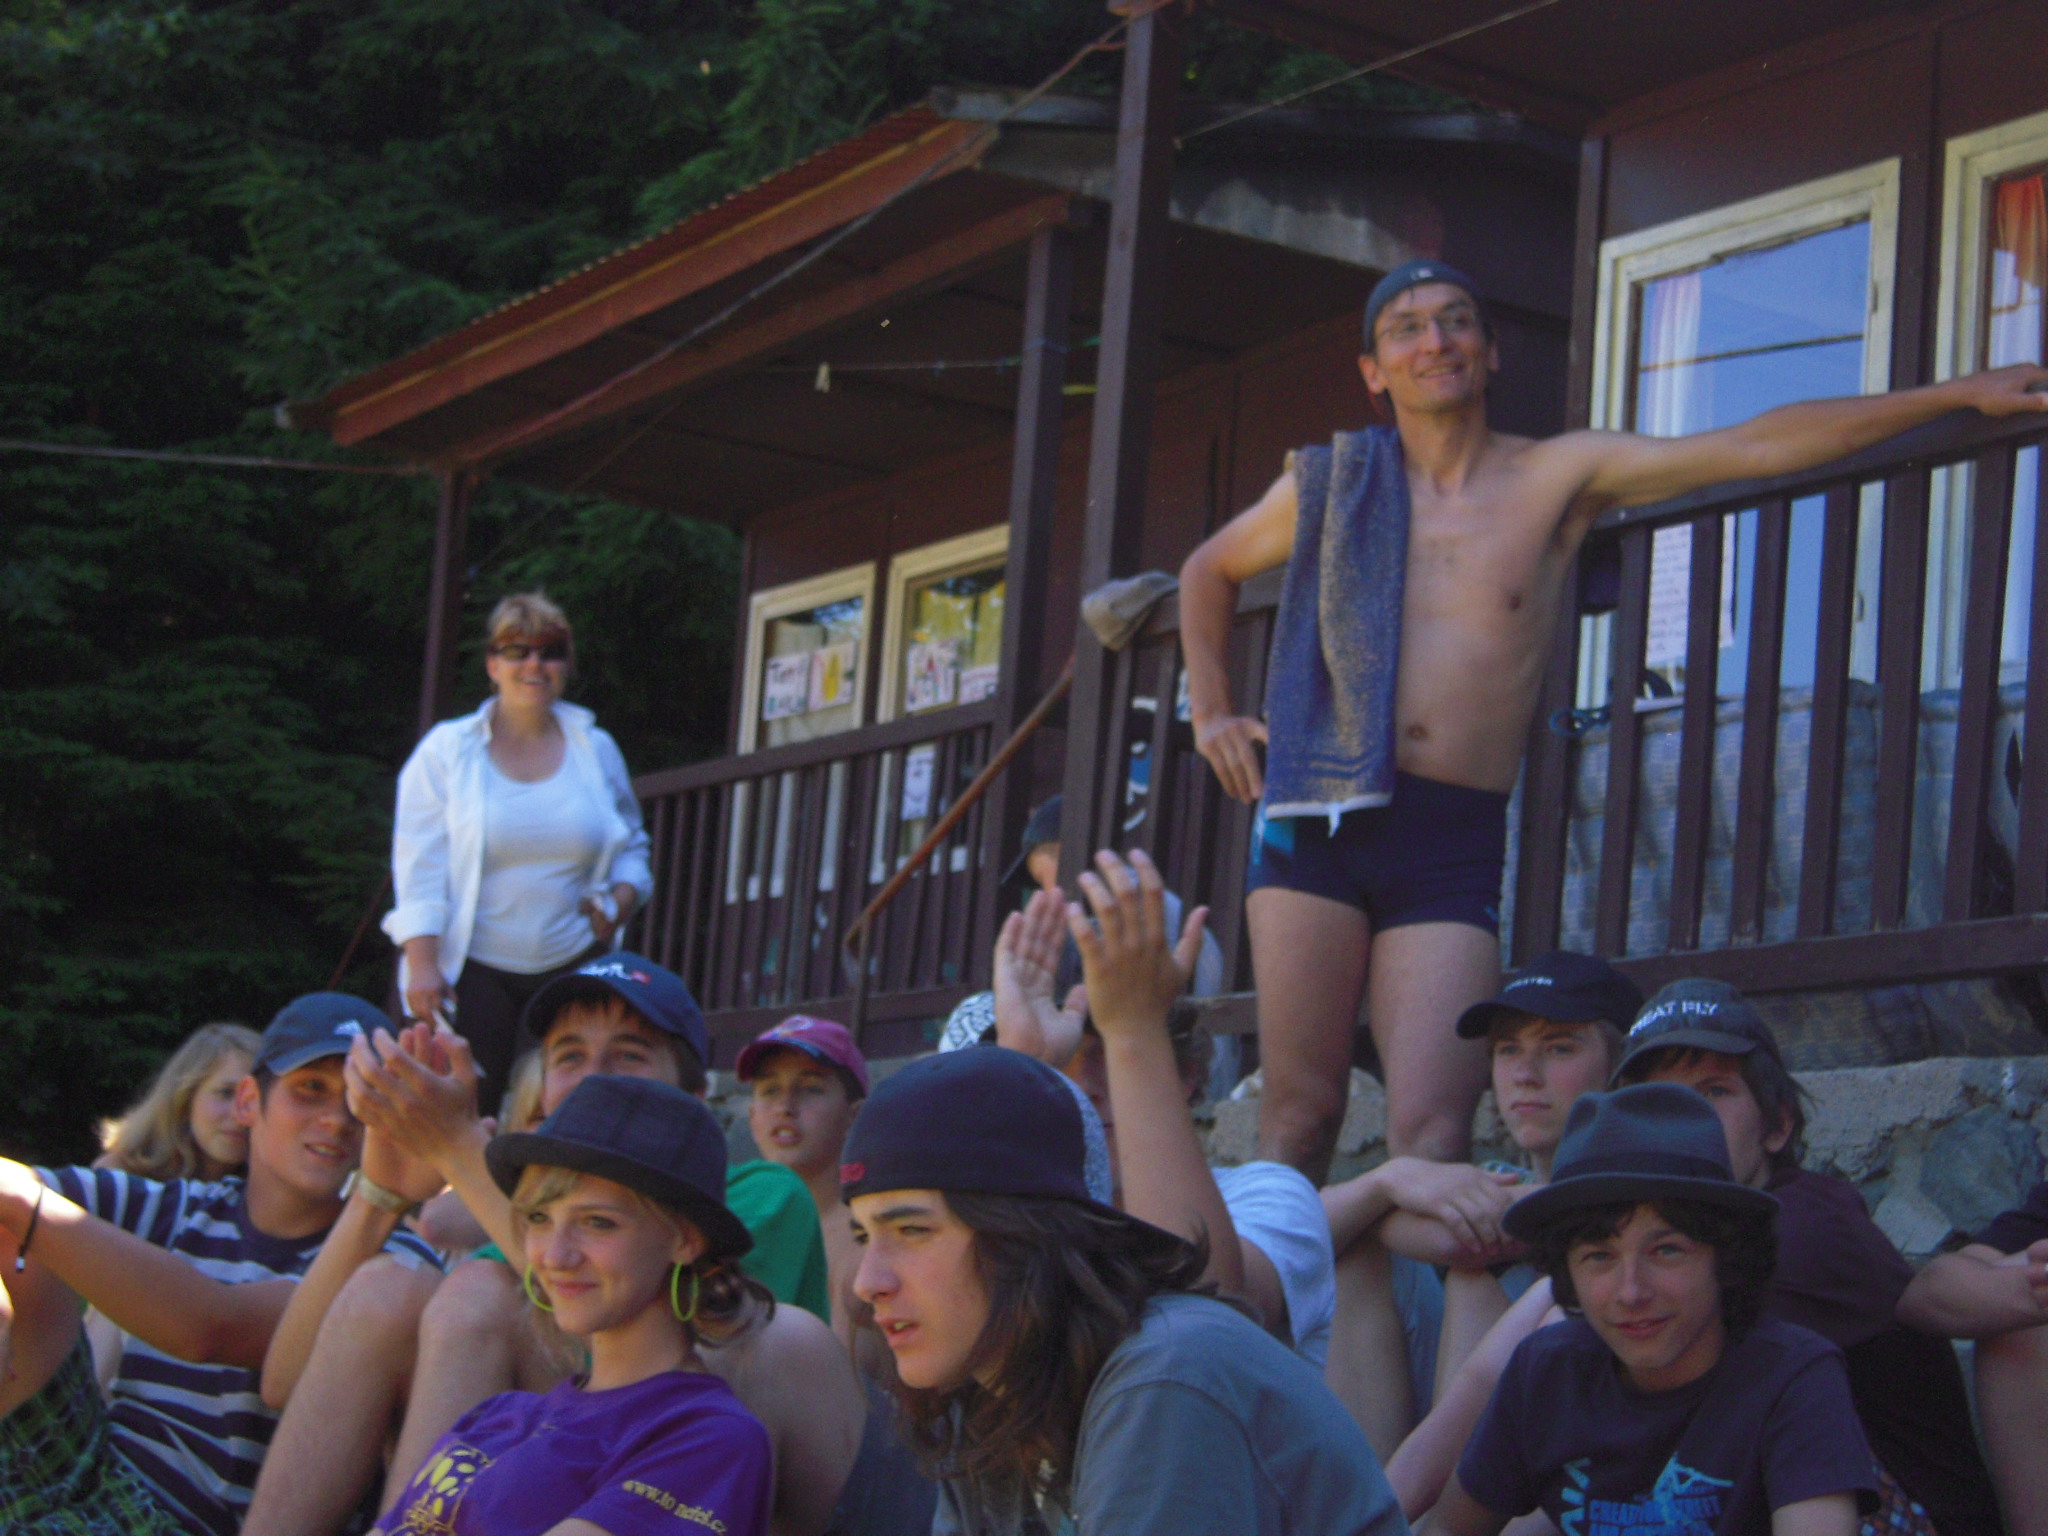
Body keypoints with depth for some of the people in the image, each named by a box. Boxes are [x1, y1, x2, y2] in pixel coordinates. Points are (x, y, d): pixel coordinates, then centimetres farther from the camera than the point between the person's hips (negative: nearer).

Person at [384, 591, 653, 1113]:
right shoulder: (446, 750, 4)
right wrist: (422, 964, -11)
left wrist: (622, 898, -1)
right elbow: (419, 867, -1)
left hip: (573, 968, 2)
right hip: (472, 968, -2)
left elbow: (632, 845, 22)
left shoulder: (597, 750, 12)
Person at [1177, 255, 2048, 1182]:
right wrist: (1210, 712, 19)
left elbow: (1760, 446, 4)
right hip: (1321, 818, 1)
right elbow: (1208, 570, 31)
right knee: (1298, 1116, -4)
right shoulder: (1330, 482, 13)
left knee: (1431, 1138, -12)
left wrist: (1961, 395, 1)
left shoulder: (1560, 477, 9)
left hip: (1458, 837, -1)